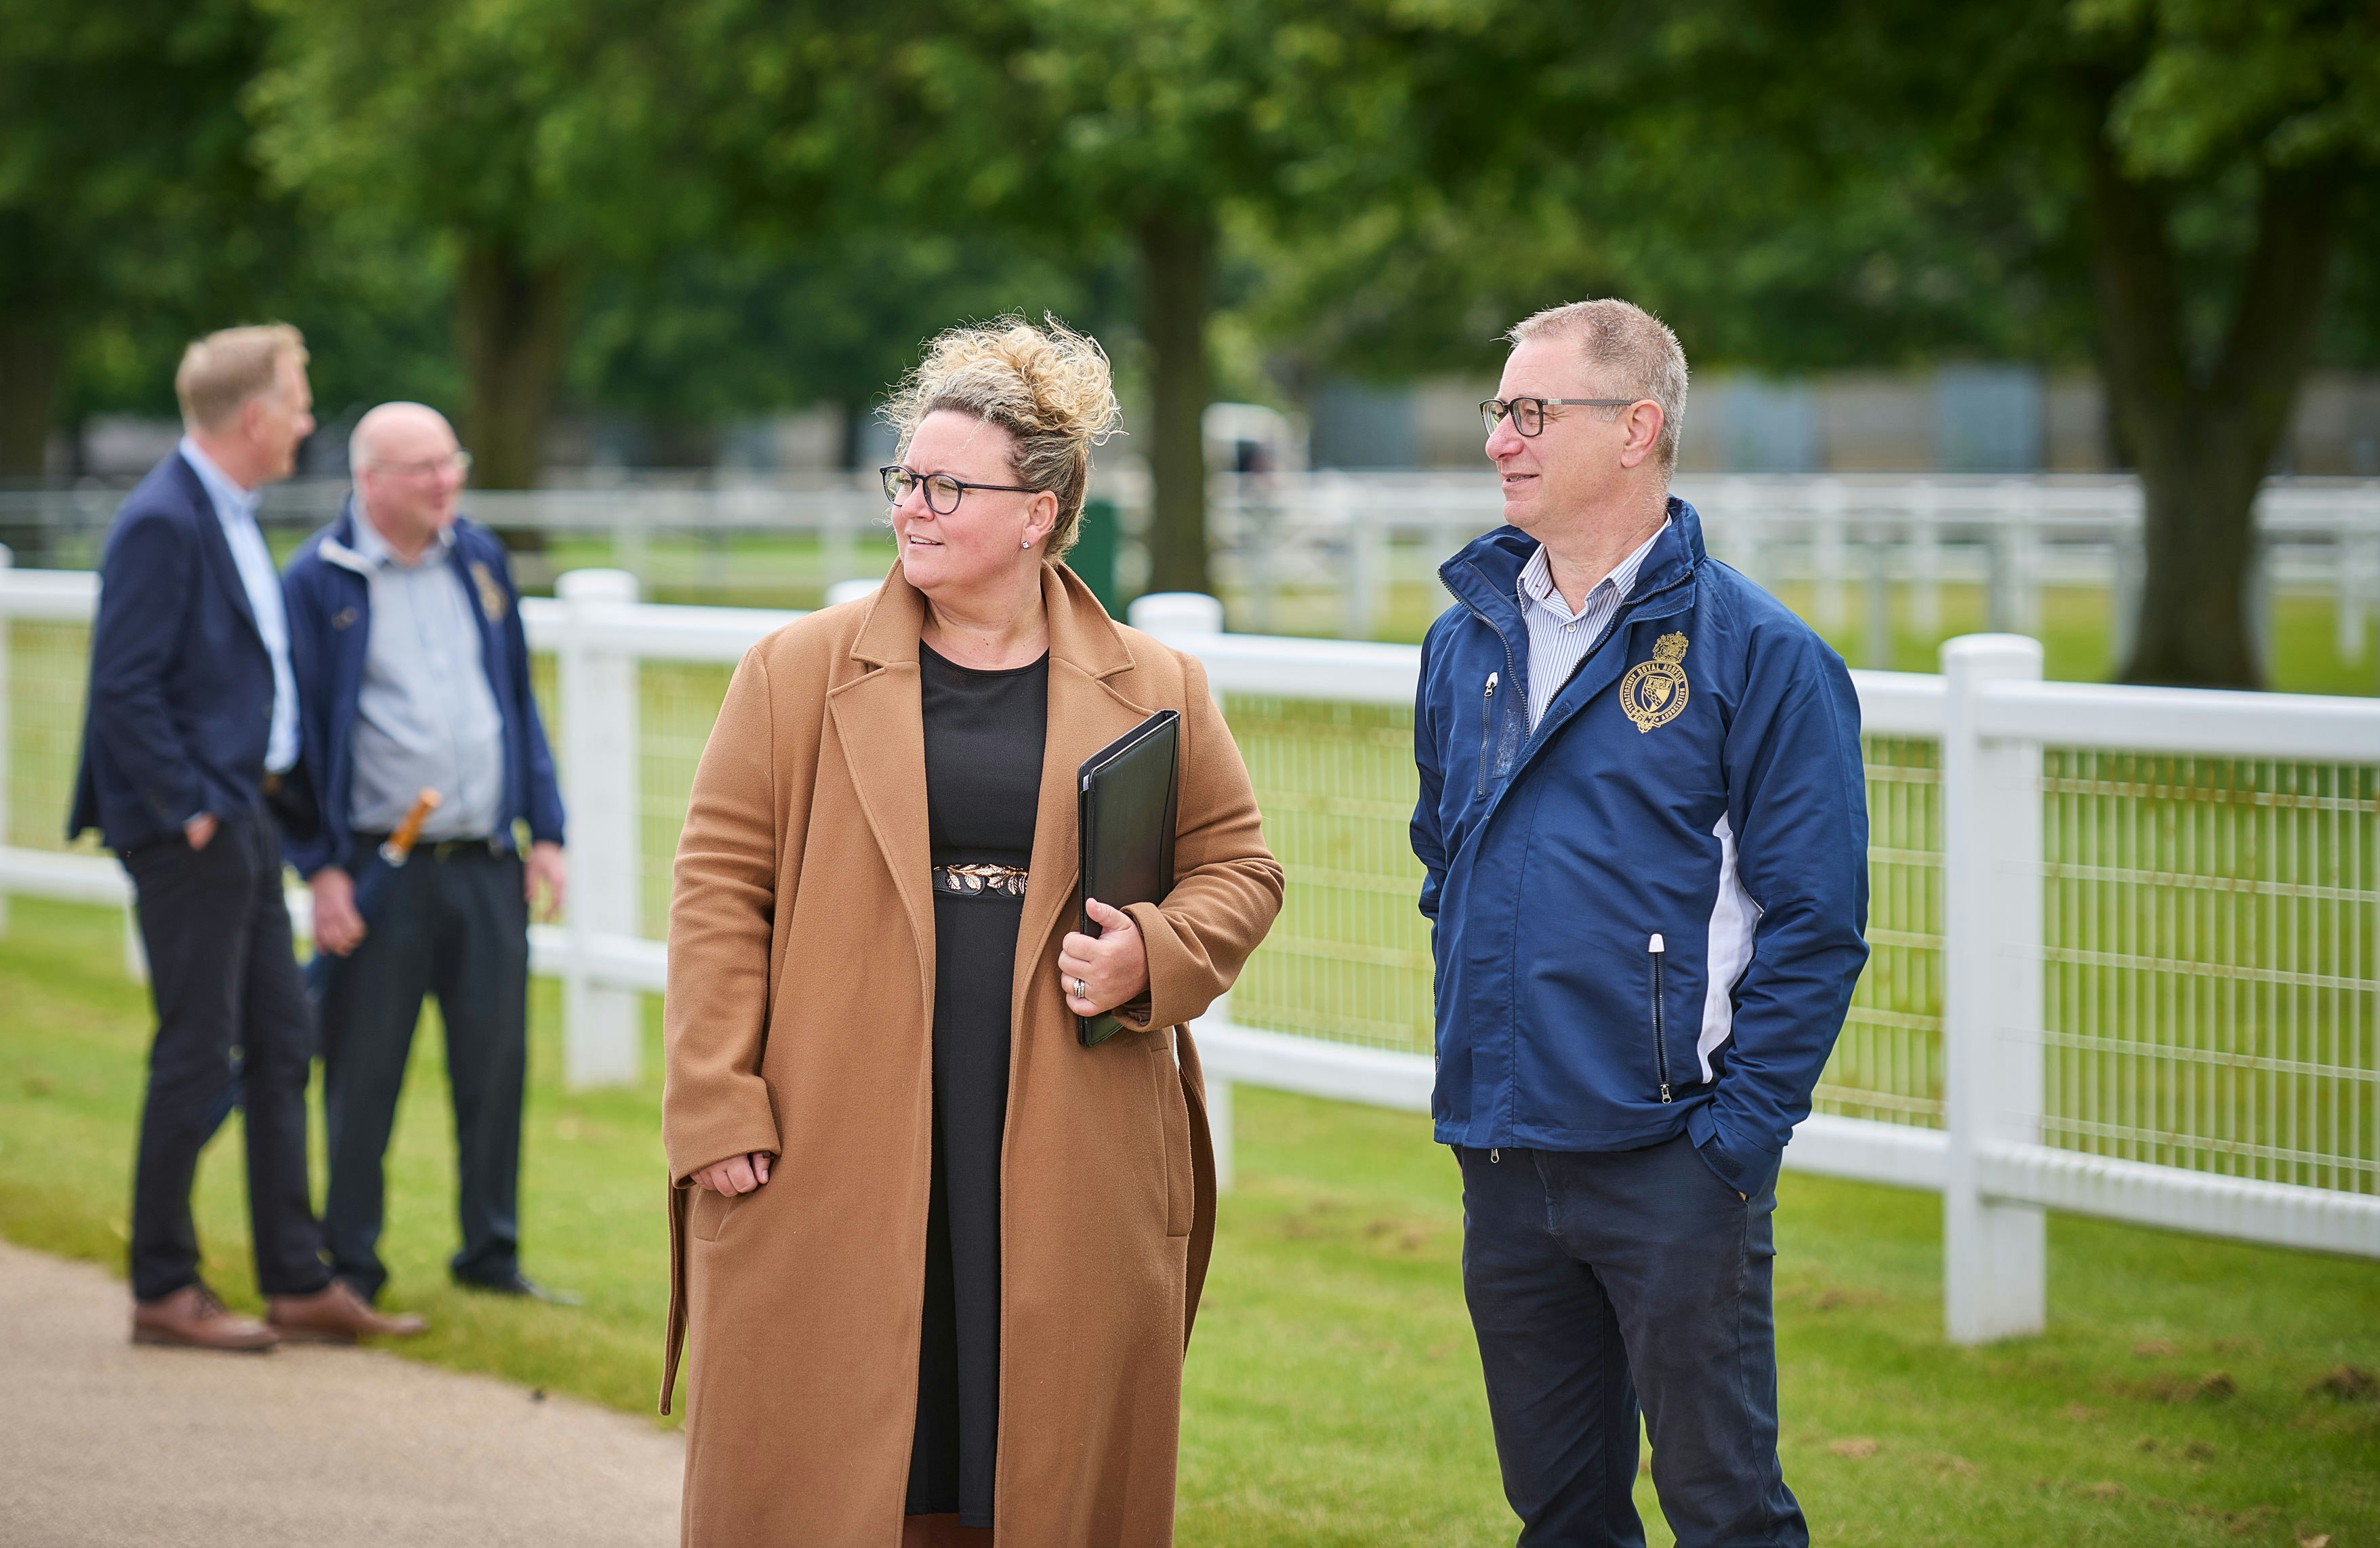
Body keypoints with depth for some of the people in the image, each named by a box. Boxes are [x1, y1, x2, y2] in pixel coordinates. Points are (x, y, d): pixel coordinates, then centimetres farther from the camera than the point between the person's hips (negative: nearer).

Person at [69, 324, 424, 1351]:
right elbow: (124, 688, -20)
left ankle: (299, 1283, 16)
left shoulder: (231, 515, 13)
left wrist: (278, 792, 15)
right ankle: (163, 1290, 6)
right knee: (196, 1054, -4)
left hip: (242, 816, 10)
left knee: (281, 1045, 11)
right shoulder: (162, 523, -17)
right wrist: (190, 809, -18)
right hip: (189, 835, -10)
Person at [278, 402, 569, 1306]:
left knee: (495, 1063, 7)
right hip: (379, 873, -4)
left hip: (486, 864, 4)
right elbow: (296, 732, -3)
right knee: (363, 1078, 2)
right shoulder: (318, 581, -4)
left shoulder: (480, 560, 11)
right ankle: (351, 1265, 12)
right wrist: (321, 867, -9)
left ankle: (491, 1253, 19)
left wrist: (545, 831, 11)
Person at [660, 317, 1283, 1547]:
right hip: (837, 1163, -1)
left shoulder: (1154, 691, 8)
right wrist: (715, 1112, -5)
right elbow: (721, 888, 2)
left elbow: (1237, 867, 16)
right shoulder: (798, 672, 4)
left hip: (1068, 1175, 1)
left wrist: (1153, 956, -6)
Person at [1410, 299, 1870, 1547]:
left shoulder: (1755, 652, -8)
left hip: (1671, 1165, -6)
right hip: (1504, 1157, 6)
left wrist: (1737, 1132, -15)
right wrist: (1466, 1077, 13)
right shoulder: (1467, 639, 10)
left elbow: (1814, 919, -10)